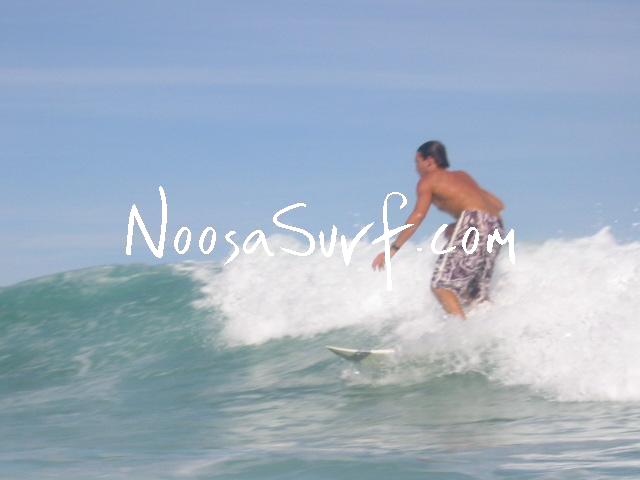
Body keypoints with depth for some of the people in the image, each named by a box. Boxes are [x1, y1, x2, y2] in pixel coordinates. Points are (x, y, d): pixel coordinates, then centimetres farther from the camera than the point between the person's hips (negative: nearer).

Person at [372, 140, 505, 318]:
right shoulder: (462, 176, 29)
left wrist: (394, 248, -8)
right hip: (496, 226, 8)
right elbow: (498, 205, 26)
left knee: (441, 285, -9)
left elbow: (418, 216, -5)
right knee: (476, 294, 13)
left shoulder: (428, 180, 10)